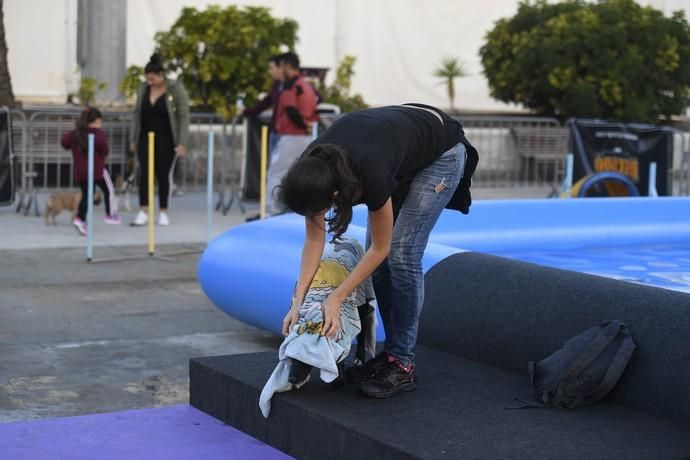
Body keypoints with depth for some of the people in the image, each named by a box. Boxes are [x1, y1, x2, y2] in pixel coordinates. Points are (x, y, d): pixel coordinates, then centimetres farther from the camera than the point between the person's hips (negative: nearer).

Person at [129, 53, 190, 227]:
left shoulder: (176, 89, -11)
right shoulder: (143, 88, 1)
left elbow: (184, 117, -11)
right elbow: (137, 114, 9)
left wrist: (182, 143, -15)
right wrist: (133, 139, 7)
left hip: (166, 139, -3)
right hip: (146, 137, 3)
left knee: (164, 174, 1)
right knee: (144, 173, -4)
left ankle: (163, 213, 10)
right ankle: (143, 212, -4)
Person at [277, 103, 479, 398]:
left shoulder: (370, 174, -40)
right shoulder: (312, 171, -25)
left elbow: (379, 249, -23)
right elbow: (315, 239, -11)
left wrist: (335, 300, -22)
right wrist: (298, 301, -16)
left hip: (441, 154, -6)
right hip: (399, 139, 6)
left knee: (401, 253, -14)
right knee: (379, 259, -1)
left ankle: (402, 364, -6)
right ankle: (393, 351, 11)